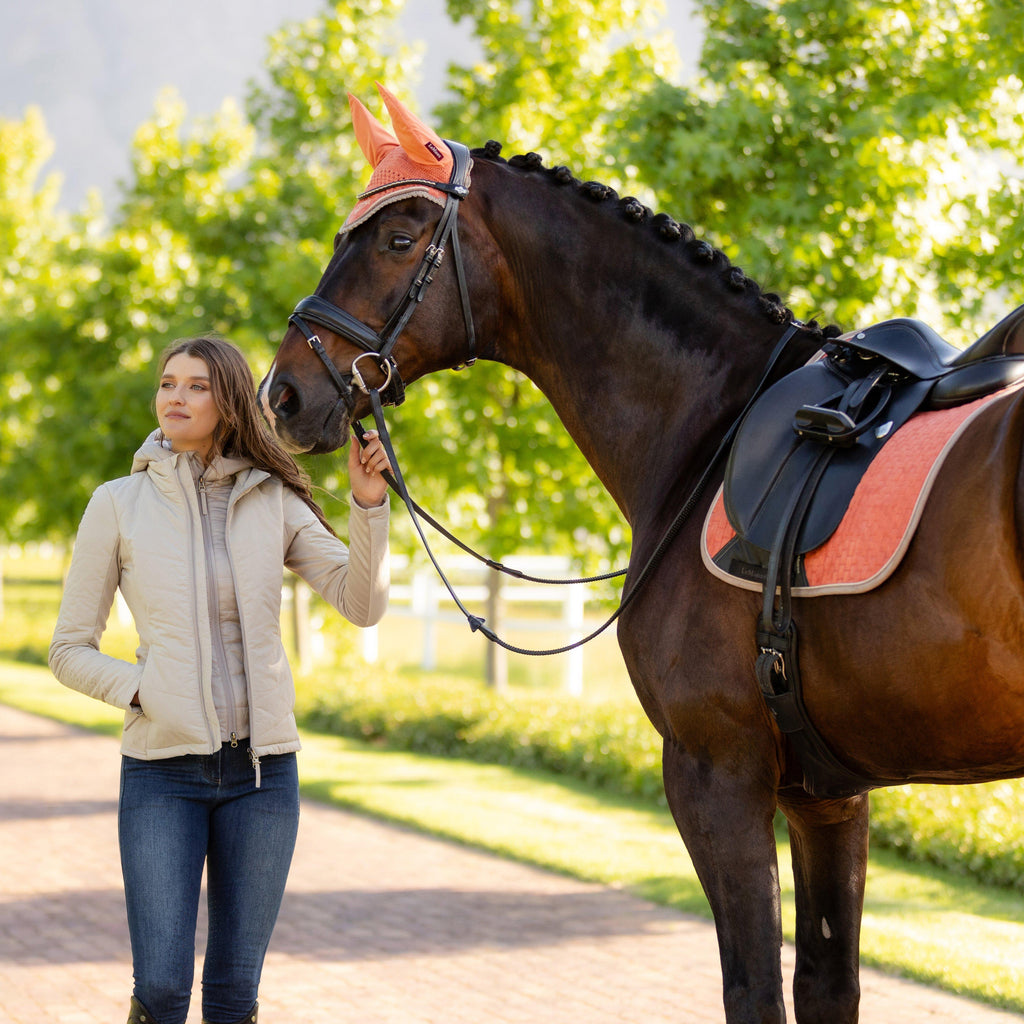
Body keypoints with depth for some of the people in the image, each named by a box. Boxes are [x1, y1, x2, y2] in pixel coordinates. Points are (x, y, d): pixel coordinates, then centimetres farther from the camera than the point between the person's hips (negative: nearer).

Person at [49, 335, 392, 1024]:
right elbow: (71, 650, 4)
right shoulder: (119, 506, -1)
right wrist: (144, 692, -13)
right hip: (163, 769, -1)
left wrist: (369, 505, -16)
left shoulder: (273, 501, 3)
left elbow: (362, 604, -3)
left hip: (262, 767, 2)